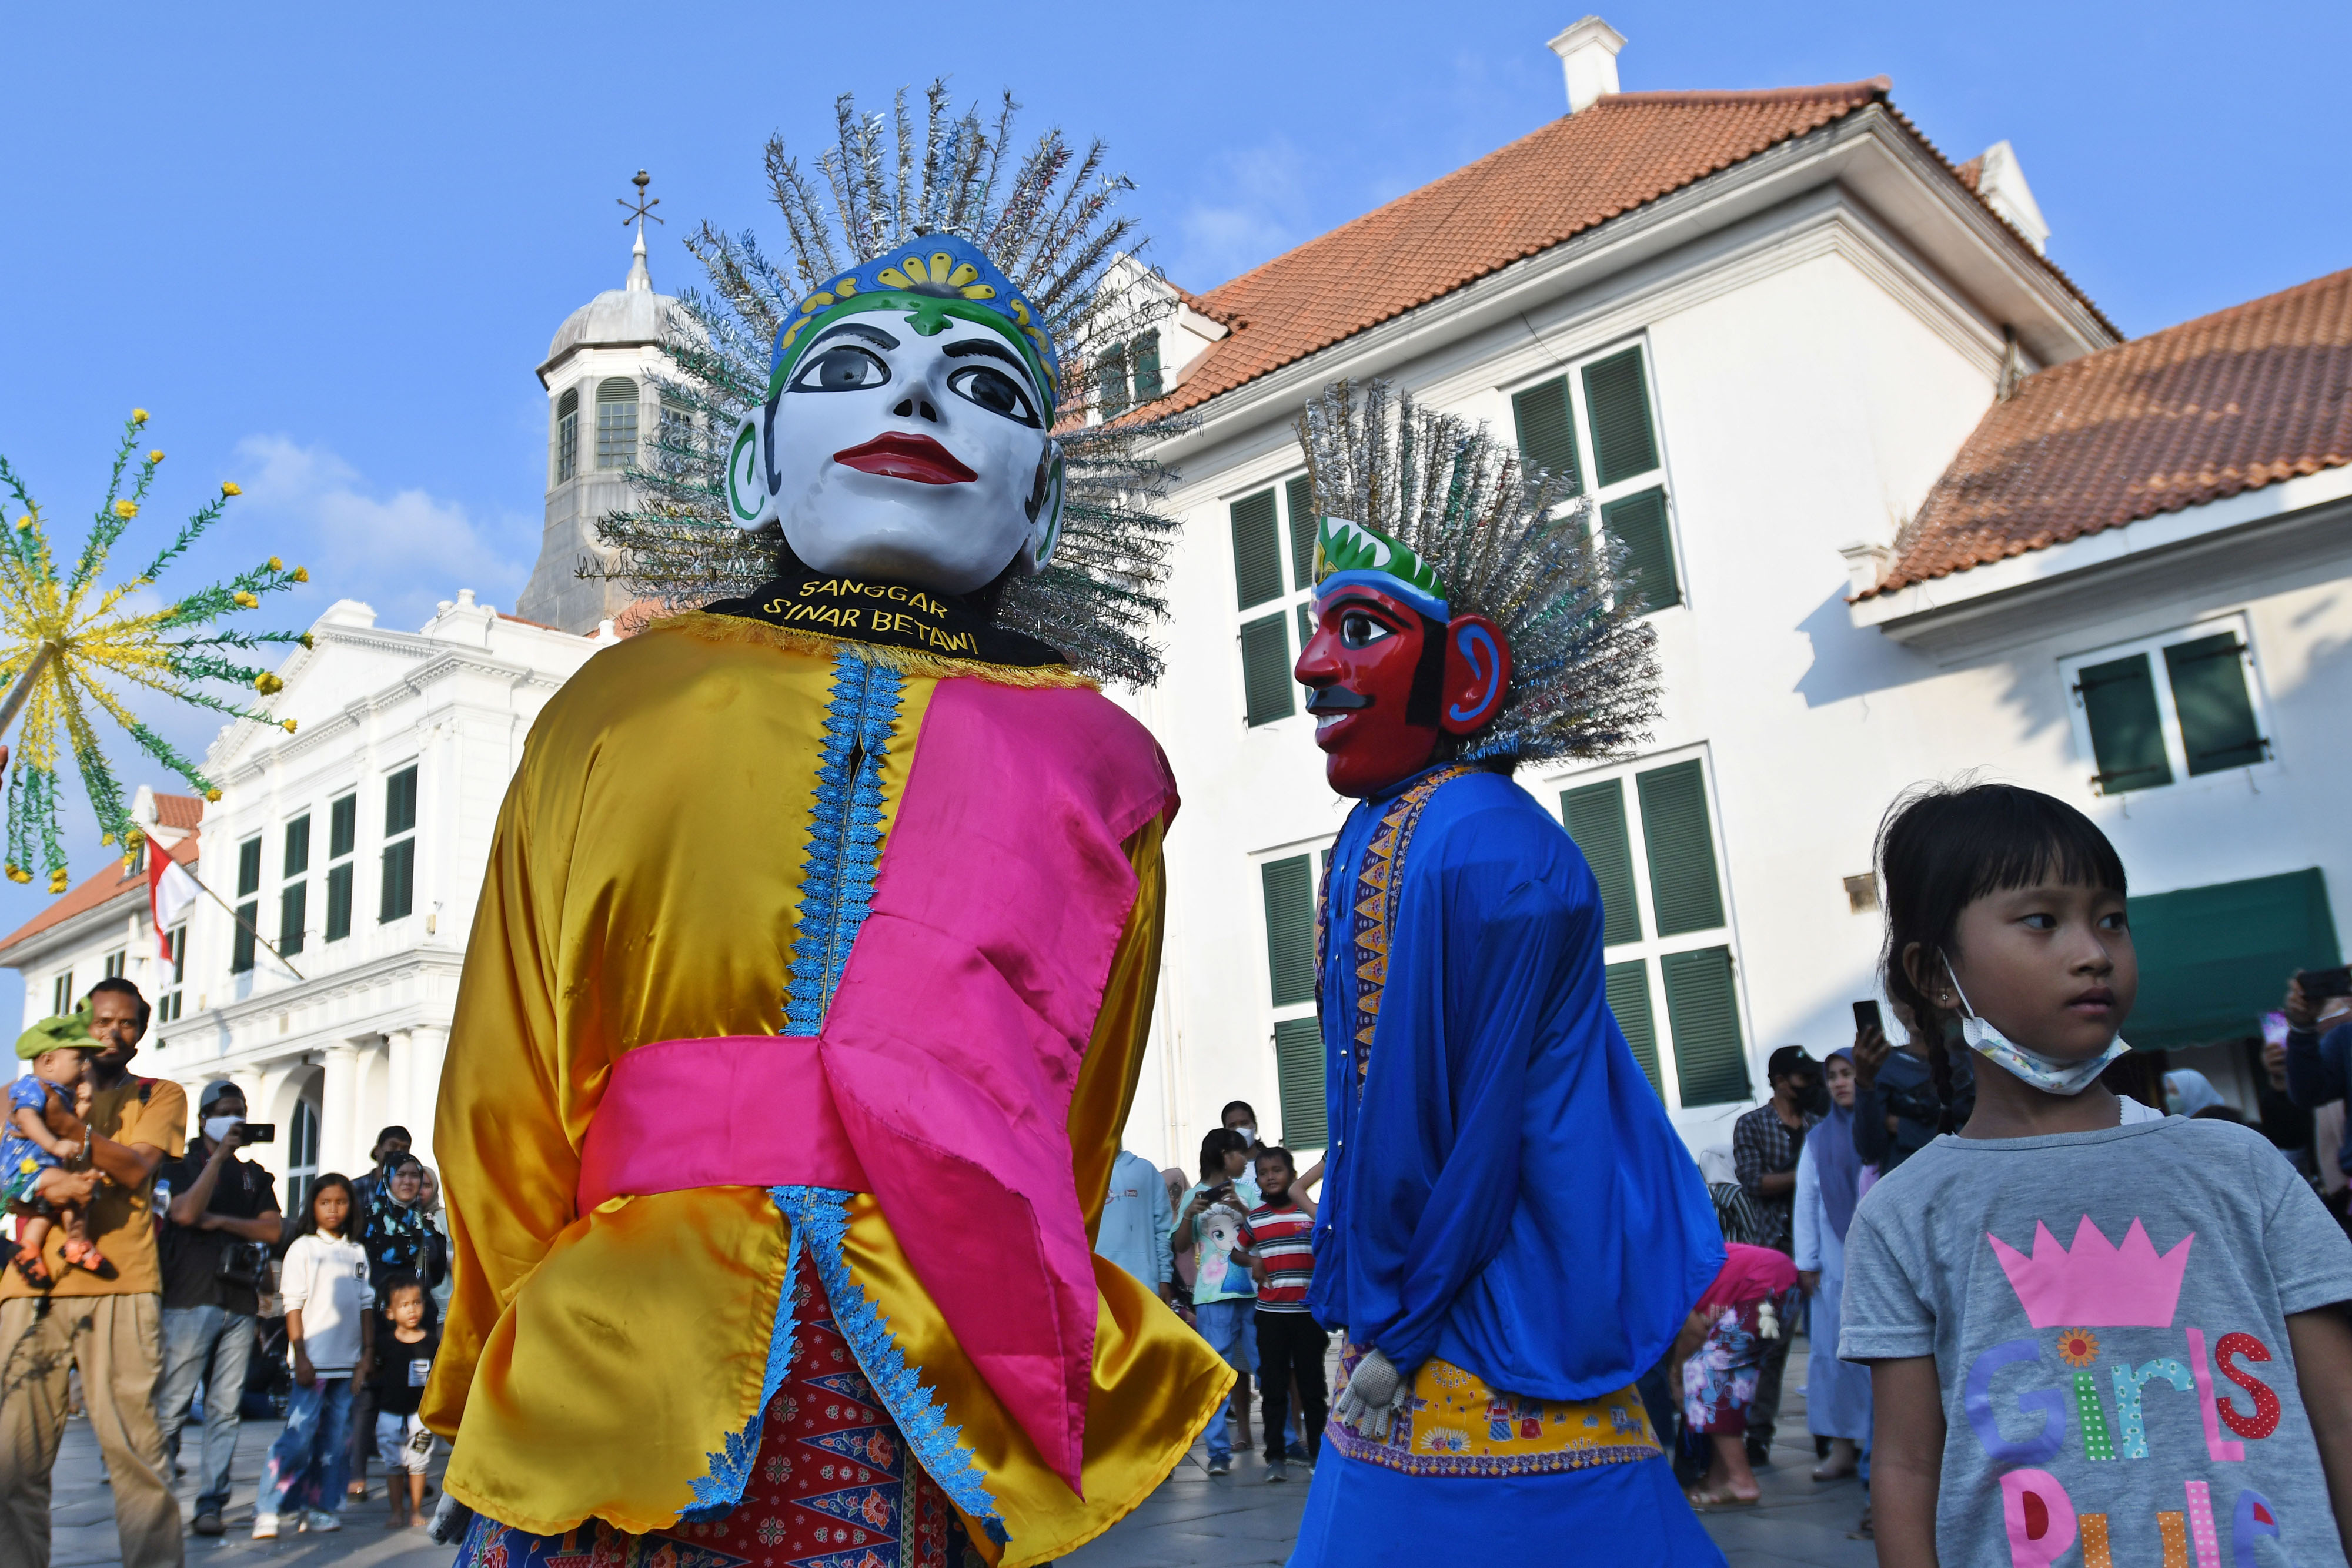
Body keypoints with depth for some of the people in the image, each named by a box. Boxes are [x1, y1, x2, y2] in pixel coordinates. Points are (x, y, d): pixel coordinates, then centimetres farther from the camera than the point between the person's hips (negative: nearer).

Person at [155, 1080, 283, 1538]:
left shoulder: (255, 1176, 20)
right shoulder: (179, 1166, 9)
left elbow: (274, 1230, 8)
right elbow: (186, 1212, -11)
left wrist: (220, 1221, -3)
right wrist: (220, 1155, -7)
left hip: (241, 1305, 3)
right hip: (189, 1298, -3)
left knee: (225, 1409, 0)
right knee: (170, 1405, -7)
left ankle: (211, 1503, 3)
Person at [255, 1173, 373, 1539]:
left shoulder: (357, 1252, 12)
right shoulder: (303, 1248, 0)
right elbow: (294, 1306, -3)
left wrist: (367, 1353, 7)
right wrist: (301, 1355, -10)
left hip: (347, 1361, 4)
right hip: (313, 1361, -4)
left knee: (336, 1438, 6)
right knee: (299, 1436, -9)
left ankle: (323, 1506, 15)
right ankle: (268, 1511, -1)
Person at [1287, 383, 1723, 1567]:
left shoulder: (1482, 852, -21)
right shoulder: (1378, 836, 8)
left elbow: (1482, 1115, -20)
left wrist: (1395, 1331, -11)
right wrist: (1373, 1317, 14)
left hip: (1499, 1363, -9)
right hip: (1421, 1337, 9)